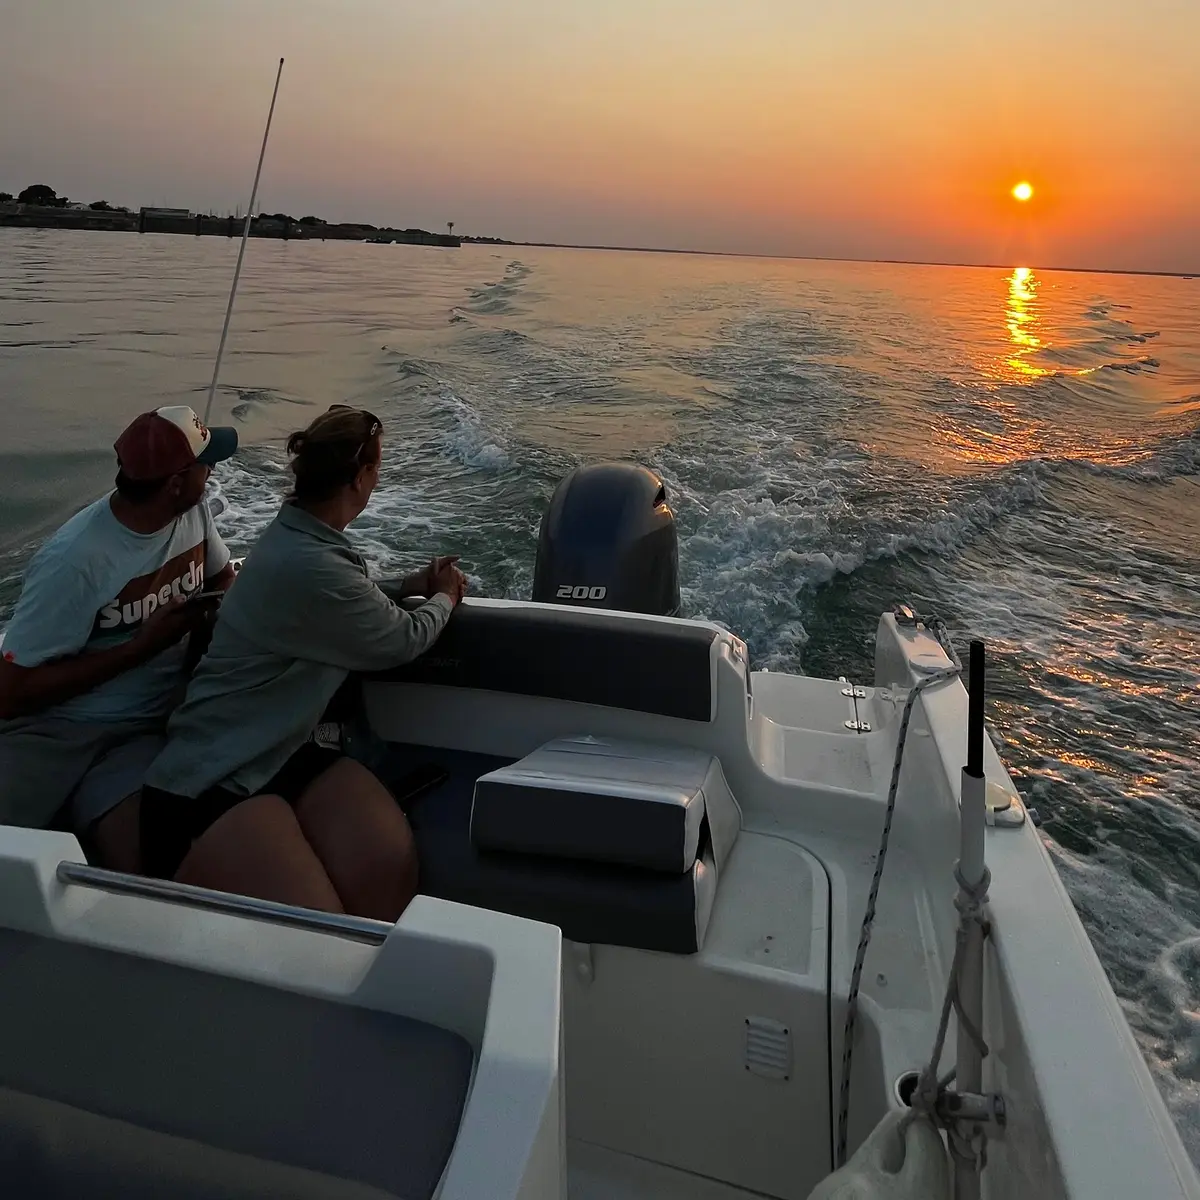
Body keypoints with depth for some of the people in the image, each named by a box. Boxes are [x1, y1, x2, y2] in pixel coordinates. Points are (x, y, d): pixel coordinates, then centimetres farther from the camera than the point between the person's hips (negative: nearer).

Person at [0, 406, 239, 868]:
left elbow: (221, 580, 18)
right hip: (53, 726, -4)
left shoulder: (194, 511, -2)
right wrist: (142, 646, -18)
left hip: (143, 730, 4)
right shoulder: (75, 560, -20)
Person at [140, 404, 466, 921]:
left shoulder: (298, 534, 7)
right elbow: (402, 641, -9)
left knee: (390, 863, -17)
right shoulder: (307, 565, -23)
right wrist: (445, 598, 11)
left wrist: (410, 587, 19)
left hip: (283, 753, 9)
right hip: (205, 786, -8)